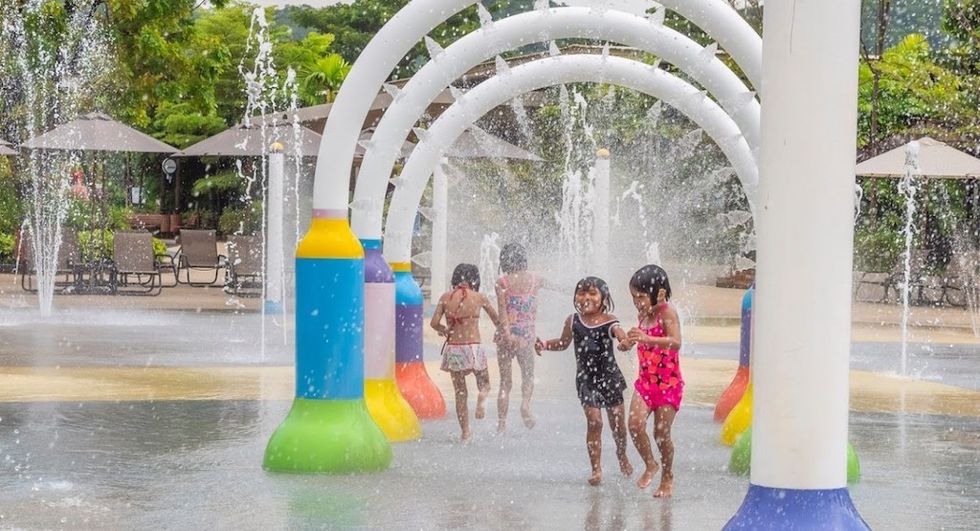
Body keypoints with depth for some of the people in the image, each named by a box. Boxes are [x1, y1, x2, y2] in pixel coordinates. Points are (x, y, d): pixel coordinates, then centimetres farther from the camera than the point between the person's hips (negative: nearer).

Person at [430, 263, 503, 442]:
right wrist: (501, 333, 32)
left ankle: (465, 432, 14)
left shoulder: (446, 297, 1)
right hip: (473, 348, -2)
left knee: (460, 393, 15)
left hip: (453, 349, 2)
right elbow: (497, 319, 12)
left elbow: (434, 323, -3)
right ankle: (482, 398, -15)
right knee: (484, 384, 19)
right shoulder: (479, 297, -2)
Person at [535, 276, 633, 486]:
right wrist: (545, 345, -2)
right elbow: (563, 343, 15)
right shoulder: (573, 321, -1)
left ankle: (622, 455, 40)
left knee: (617, 420, 10)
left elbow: (621, 334, -27)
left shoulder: (609, 321, -9)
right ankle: (596, 468, -1)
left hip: (609, 375, -1)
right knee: (594, 421, -10)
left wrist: (626, 342, -50)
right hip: (586, 378, 1)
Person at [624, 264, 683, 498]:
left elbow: (675, 342, -31)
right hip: (645, 381, 6)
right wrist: (632, 339, 9)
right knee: (635, 424, -14)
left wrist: (646, 339, -40)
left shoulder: (667, 312, -14)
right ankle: (650, 465, 8)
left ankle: (667, 477, 20)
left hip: (668, 383, -6)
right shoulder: (643, 315, 7)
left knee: (661, 433, 0)